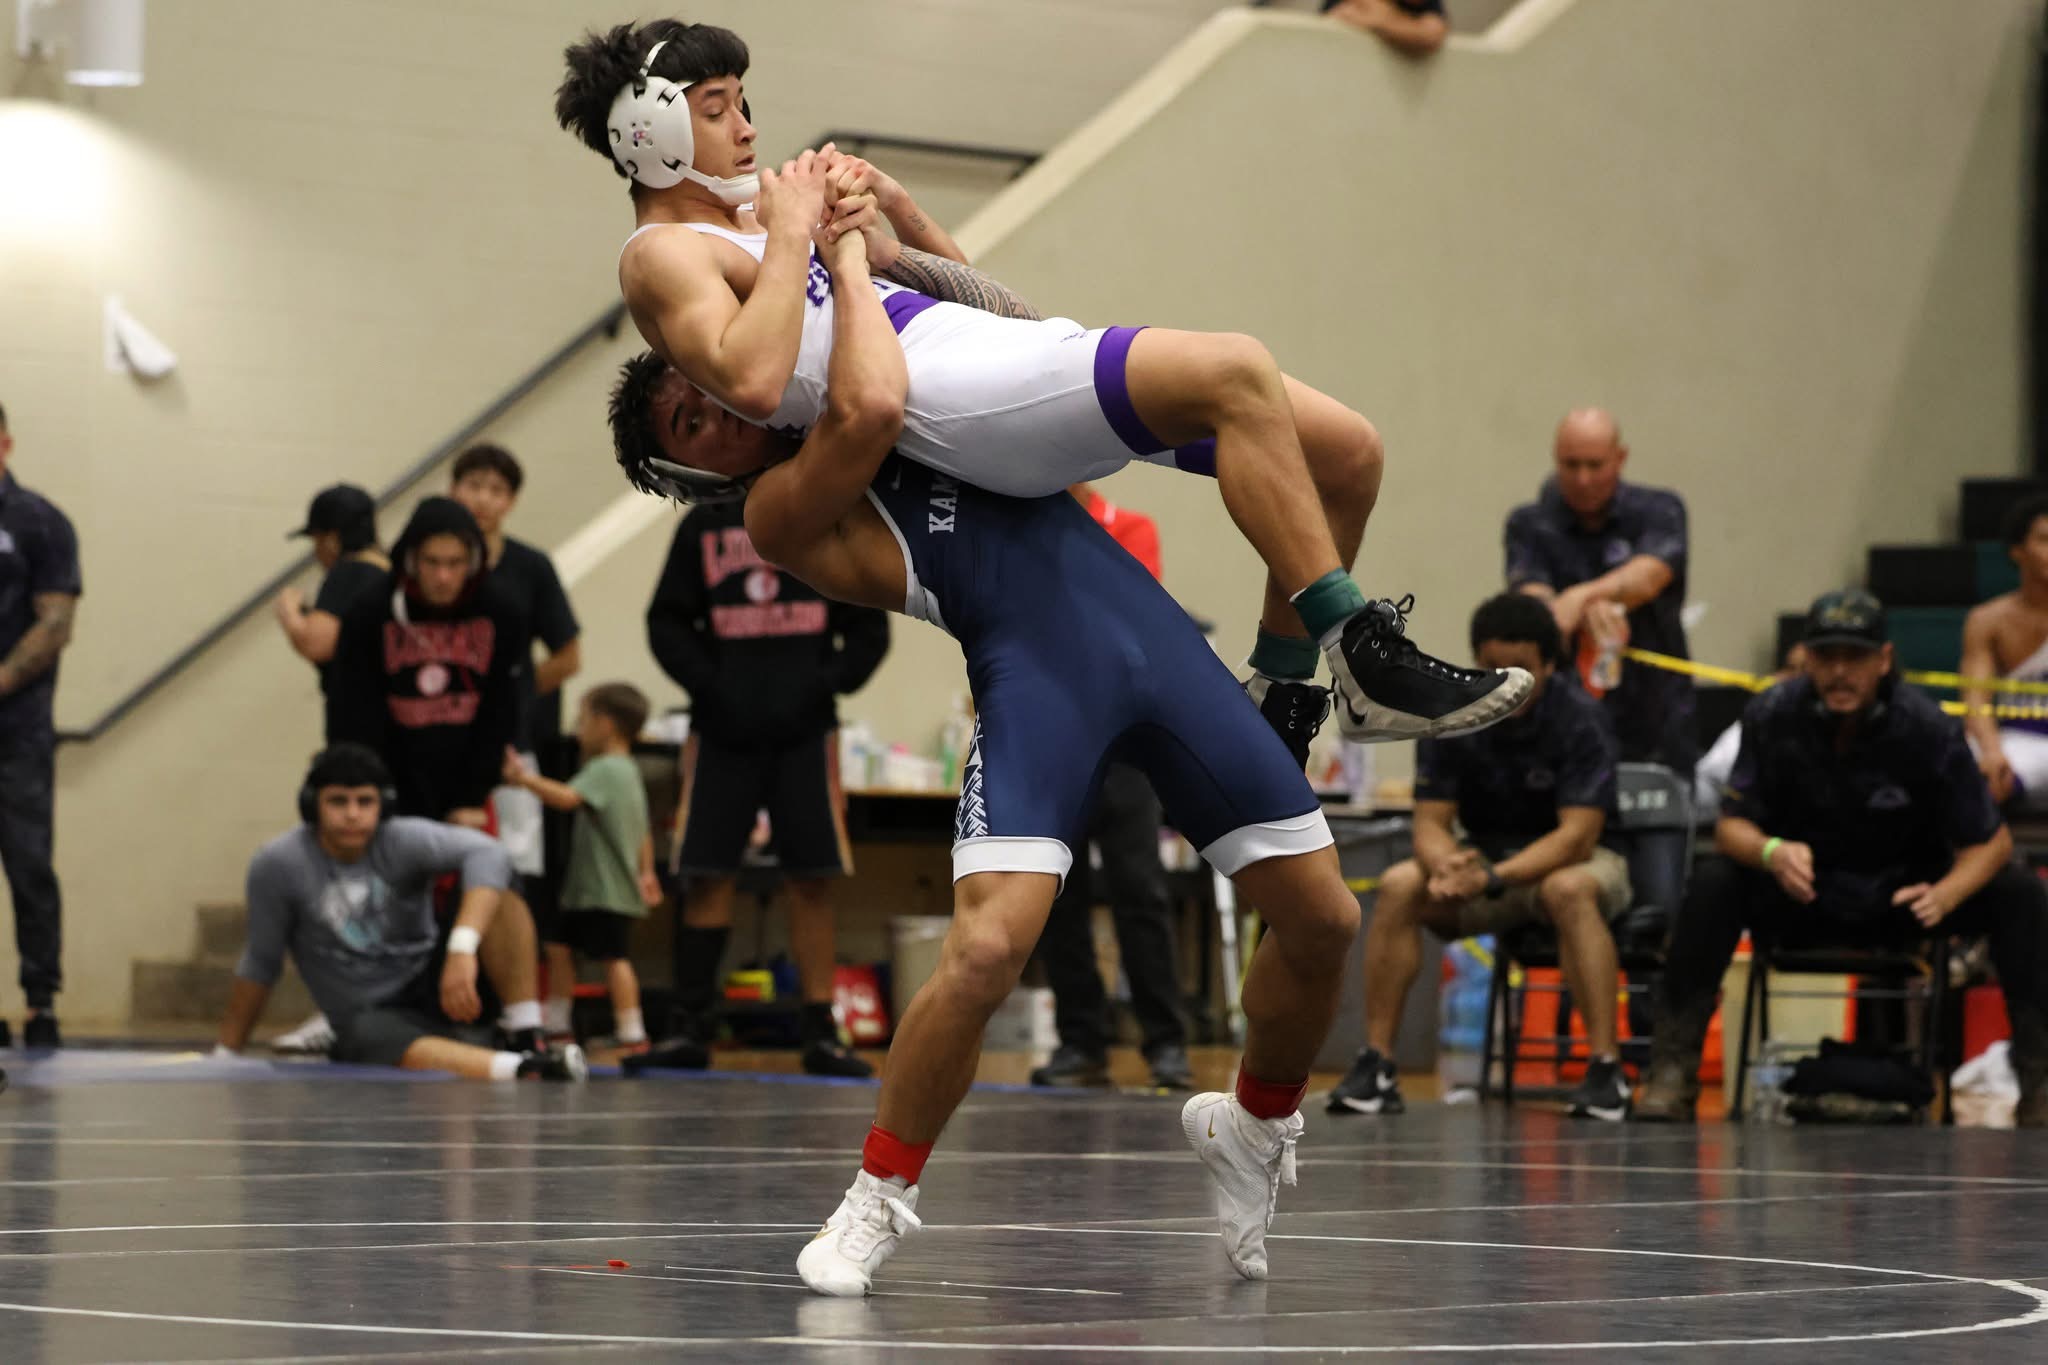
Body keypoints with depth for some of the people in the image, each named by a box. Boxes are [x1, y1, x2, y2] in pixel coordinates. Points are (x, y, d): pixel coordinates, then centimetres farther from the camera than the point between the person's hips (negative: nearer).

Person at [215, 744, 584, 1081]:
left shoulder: (403, 840, -12)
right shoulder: (276, 865, -9)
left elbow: (487, 854, -31)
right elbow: (259, 965, 2)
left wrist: (463, 949, -45)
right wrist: (226, 1052, 7)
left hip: (431, 984, 2)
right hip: (368, 1016, -2)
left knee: (500, 898, -22)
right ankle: (524, 1068, -62)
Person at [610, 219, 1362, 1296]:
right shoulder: (780, 512, 1)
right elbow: (868, 409, -17)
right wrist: (846, 256, -3)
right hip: (1032, 660, -6)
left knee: (1322, 920, 3)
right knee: (987, 945, -24)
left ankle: (1253, 1127, 31)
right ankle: (877, 1200, 0)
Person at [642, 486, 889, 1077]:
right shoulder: (703, 526, 9)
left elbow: (868, 629, 8)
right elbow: (667, 623, 7)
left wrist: (827, 683, -7)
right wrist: (708, 684, -8)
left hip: (805, 731, 0)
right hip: (722, 731, 0)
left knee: (812, 881, -2)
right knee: (707, 878, -1)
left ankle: (820, 1031, 2)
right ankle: (690, 1027, 4)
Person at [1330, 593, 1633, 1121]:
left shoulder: (1581, 719, -19)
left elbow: (1577, 837, -25)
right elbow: (1431, 824, -9)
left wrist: (1493, 877, -39)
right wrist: (1446, 866, -34)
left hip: (1573, 860, -3)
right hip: (1486, 854, 4)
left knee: (1568, 890, -39)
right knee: (1399, 887, -24)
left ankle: (1606, 1070, -38)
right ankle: (1376, 1066, -22)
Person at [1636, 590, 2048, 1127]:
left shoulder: (1928, 729, -16)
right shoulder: (1773, 717, -14)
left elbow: (1990, 842, -12)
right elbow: (1731, 826, -11)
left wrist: (1944, 896, -35)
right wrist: (1772, 852, -36)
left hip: (1901, 900, 0)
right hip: (1801, 897, 0)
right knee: (1713, 883, -30)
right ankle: (1672, 1072, -25)